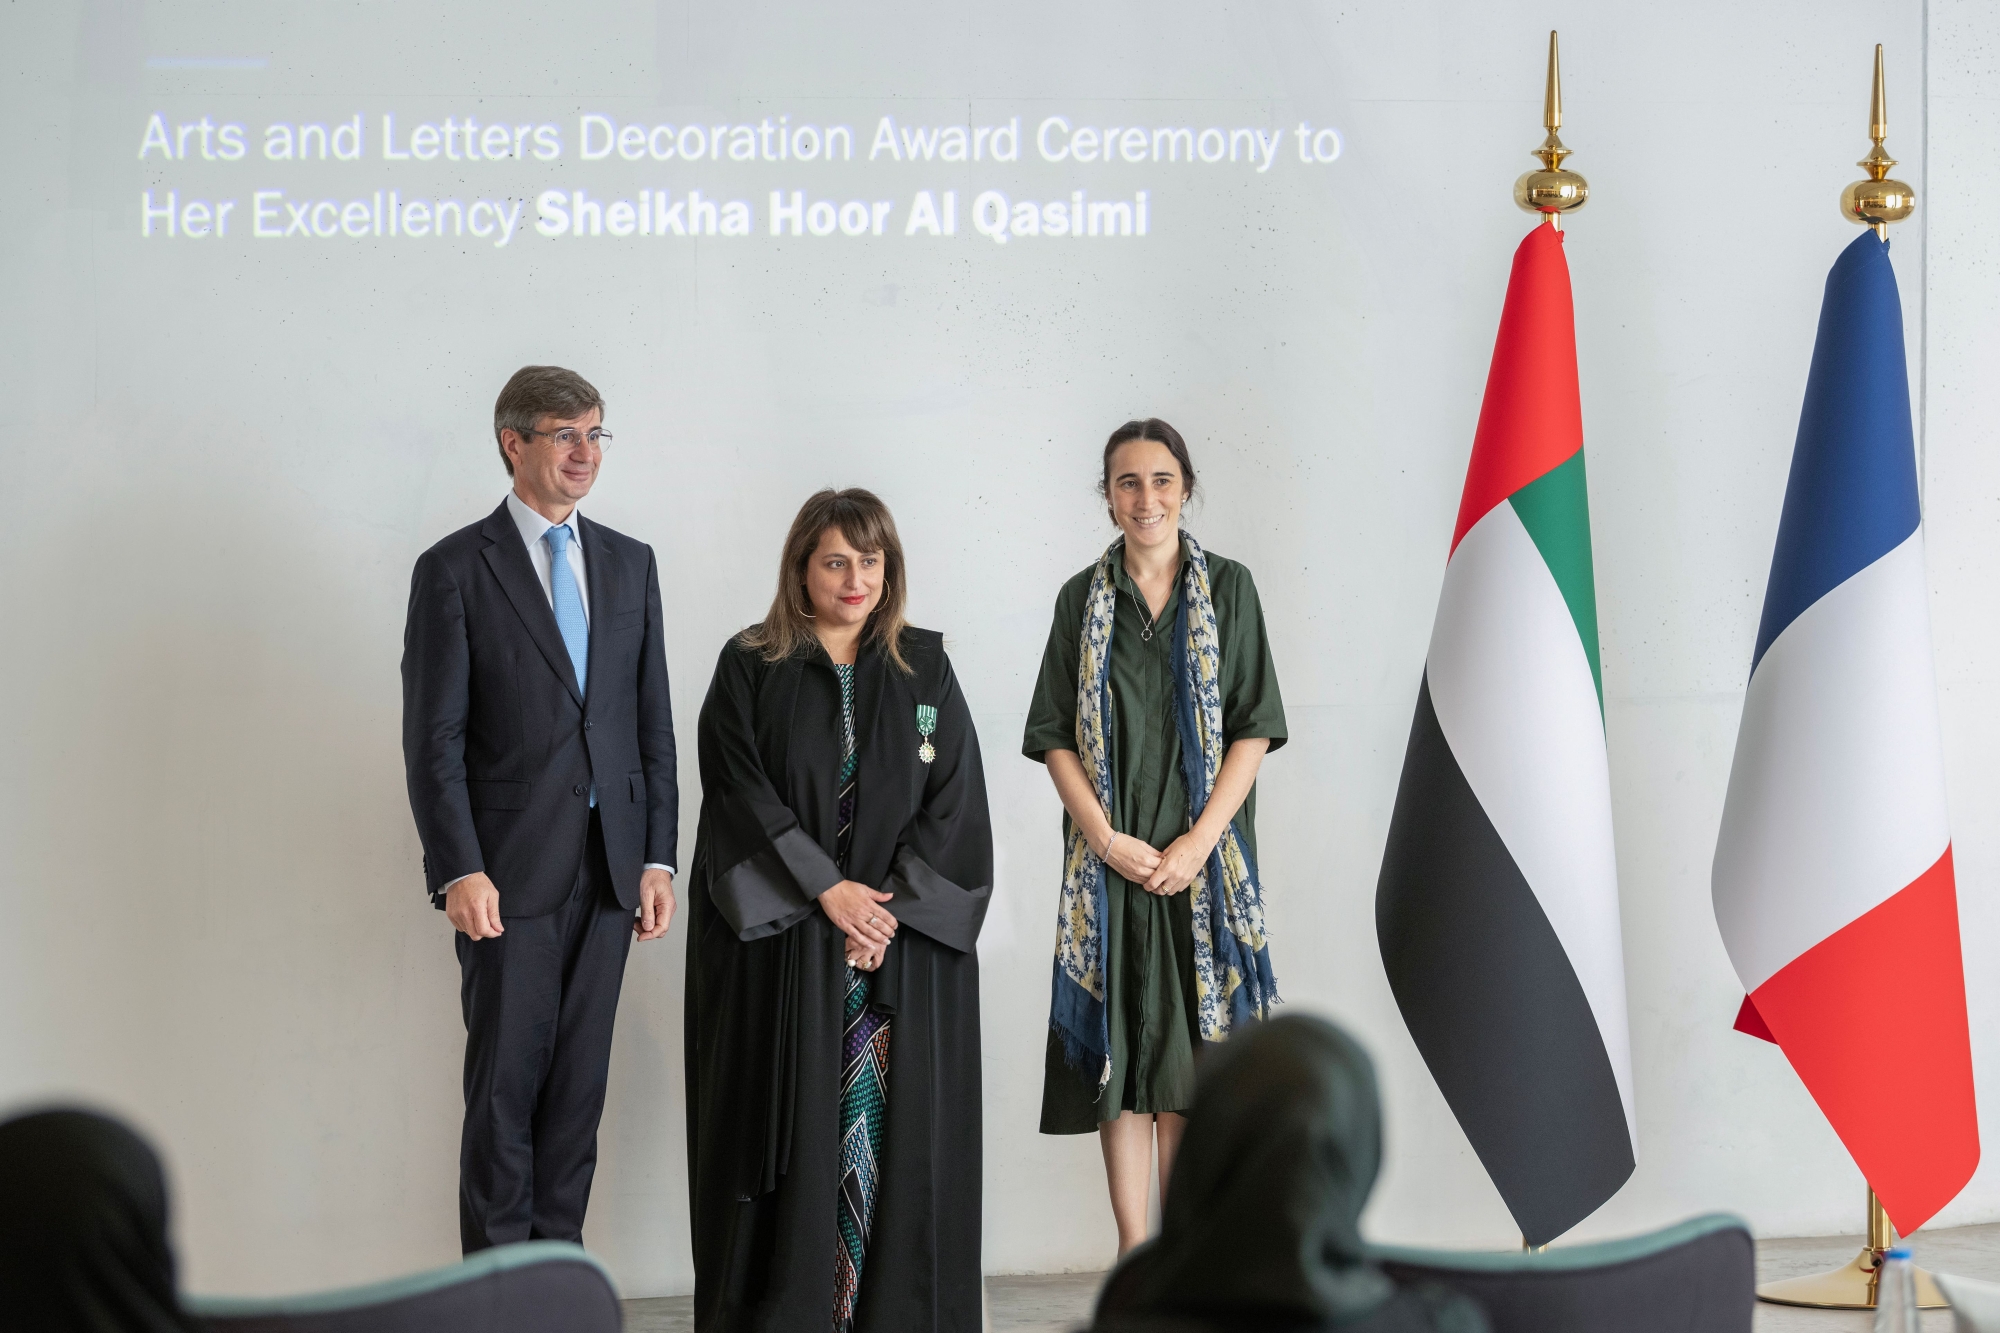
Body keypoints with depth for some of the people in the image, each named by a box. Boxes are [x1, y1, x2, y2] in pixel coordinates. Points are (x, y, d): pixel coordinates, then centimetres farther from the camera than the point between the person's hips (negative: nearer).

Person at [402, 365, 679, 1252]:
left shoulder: (630, 564, 12)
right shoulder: (454, 570, -3)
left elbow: (653, 722, 12)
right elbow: (434, 738, -7)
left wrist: (658, 858, 5)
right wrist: (459, 871, -15)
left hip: (608, 869, 4)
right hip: (511, 874, -4)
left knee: (580, 1080, 8)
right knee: (506, 1084, -1)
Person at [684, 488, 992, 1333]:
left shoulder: (924, 668, 8)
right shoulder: (750, 668, 3)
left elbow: (954, 800, 2)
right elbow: (740, 794, -6)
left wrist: (894, 907, -9)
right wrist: (826, 891, -13)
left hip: (907, 942, 2)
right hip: (778, 937, -2)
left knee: (896, 1127, 1)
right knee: (789, 1124, -2)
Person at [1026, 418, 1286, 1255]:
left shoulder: (1228, 589, 3)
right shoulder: (1083, 599, 6)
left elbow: (1254, 728, -1)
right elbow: (1056, 738, 3)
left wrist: (1197, 843, -11)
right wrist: (1108, 838, -10)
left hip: (1201, 855, 0)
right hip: (1112, 858, 1)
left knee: (1188, 1043, 1)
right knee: (1121, 1041, 0)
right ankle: (1133, 1251, 5)